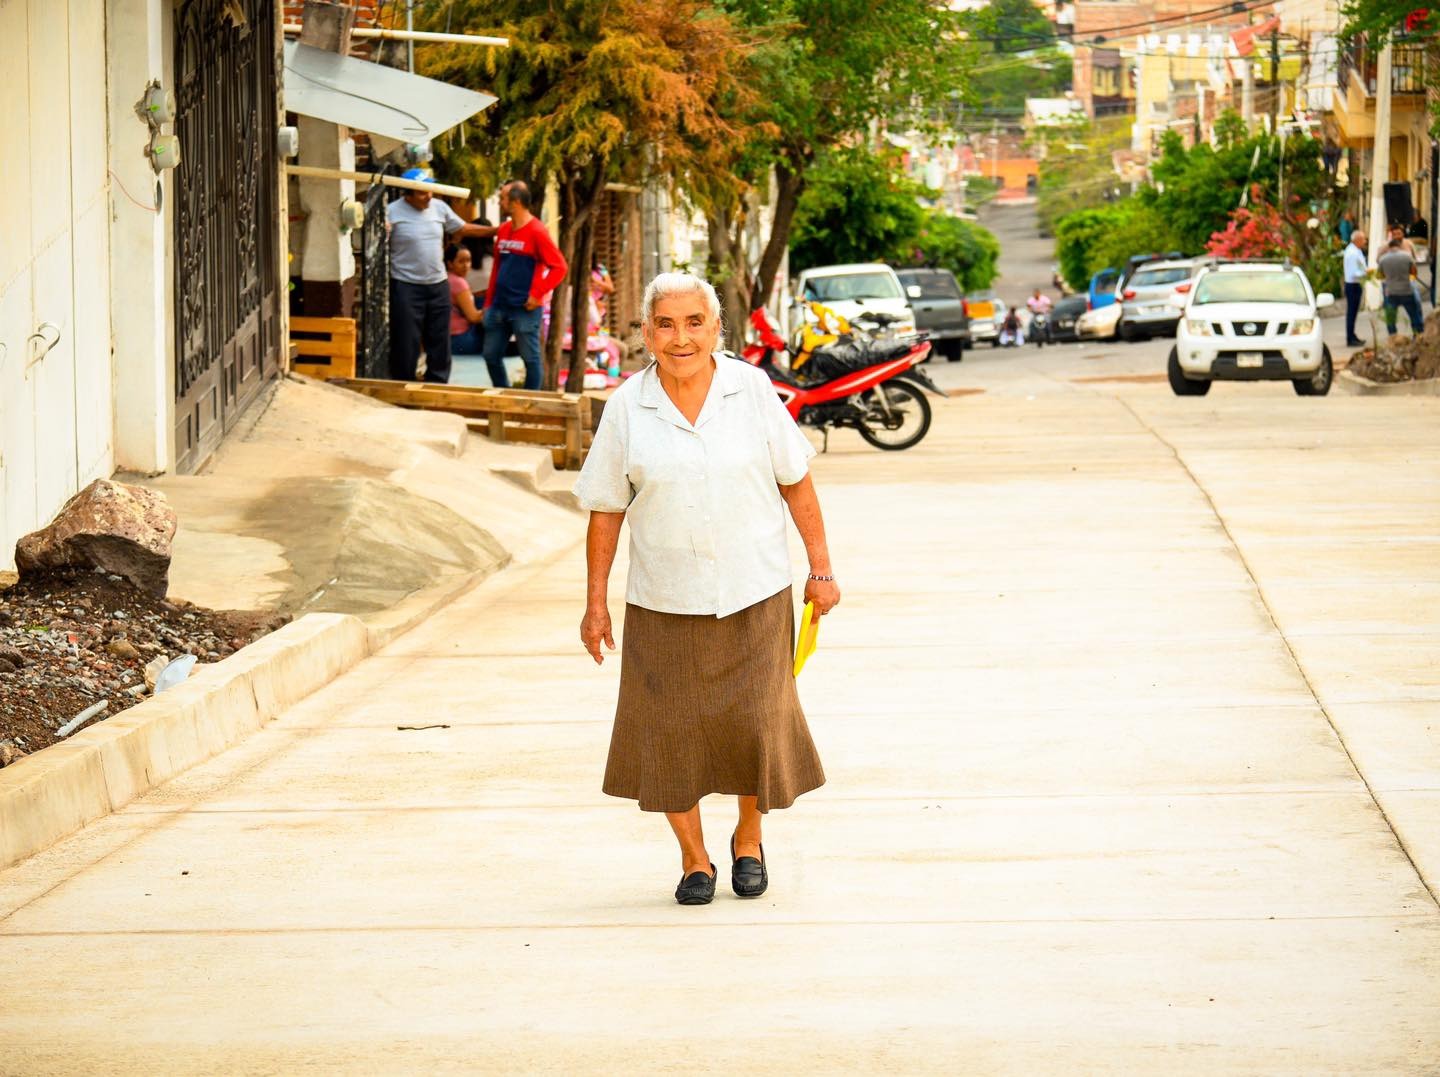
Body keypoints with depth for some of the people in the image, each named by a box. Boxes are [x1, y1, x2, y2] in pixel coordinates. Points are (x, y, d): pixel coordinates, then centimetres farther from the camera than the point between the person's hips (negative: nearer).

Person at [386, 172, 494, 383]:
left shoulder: (439, 208, 6)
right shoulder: (393, 212, -10)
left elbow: (463, 229, 18)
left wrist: (497, 230, 17)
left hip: (438, 286, 6)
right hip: (407, 288, -6)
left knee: (440, 345, 11)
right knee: (406, 347, -2)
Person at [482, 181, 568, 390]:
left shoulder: (536, 231, -10)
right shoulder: (503, 230, 12)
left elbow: (559, 267, -13)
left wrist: (537, 294, -15)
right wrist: (489, 302, 14)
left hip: (524, 309, -8)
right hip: (499, 307, 8)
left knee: (530, 358, 0)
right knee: (491, 356, 10)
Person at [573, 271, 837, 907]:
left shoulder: (752, 390, -3)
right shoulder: (627, 408, -3)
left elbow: (796, 483, 3)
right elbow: (605, 510, 2)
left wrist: (821, 569, 3)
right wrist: (595, 604, 2)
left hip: (754, 598, 0)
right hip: (663, 607, 0)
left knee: (757, 726, 1)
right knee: (671, 733, 3)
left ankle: (749, 840, 27)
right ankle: (694, 860, 22)